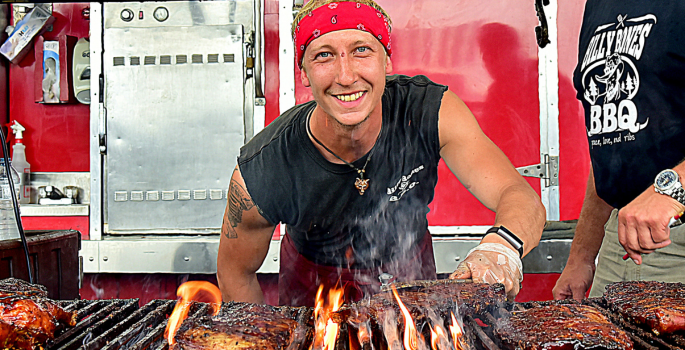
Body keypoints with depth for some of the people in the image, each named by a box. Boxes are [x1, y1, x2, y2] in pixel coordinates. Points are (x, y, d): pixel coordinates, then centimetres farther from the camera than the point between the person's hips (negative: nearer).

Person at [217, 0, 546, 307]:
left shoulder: (431, 112, -31)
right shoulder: (259, 173, -34)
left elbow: (520, 197, -37)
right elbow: (235, 273, -17)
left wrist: (500, 246, -58)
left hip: (409, 272, 2)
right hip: (315, 285, -1)